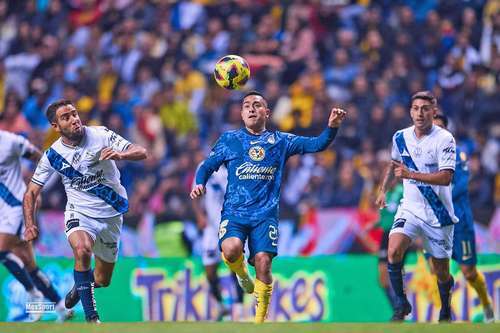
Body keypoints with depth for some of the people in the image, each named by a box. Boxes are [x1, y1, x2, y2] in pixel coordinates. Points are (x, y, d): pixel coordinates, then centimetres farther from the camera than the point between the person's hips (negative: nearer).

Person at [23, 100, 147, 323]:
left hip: (111, 213, 1)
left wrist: (120, 155, -36)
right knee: (82, 250, -35)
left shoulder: (100, 135, -12)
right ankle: (91, 316, -26)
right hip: (79, 213, -1)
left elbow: (141, 153, -15)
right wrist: (30, 225, -15)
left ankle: (81, 285, 49)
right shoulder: (52, 155, -8)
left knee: (102, 281, 10)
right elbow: (31, 192, 1)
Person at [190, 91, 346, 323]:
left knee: (263, 263, -13)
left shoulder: (280, 141, 10)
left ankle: (260, 320, 3)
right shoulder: (229, 139, 10)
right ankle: (242, 274, 7)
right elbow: (207, 166, 14)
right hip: (234, 212, 0)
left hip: (265, 214, 0)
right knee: (231, 249, -29)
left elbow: (317, 144, 6)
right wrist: (200, 184, -7)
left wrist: (332, 127, -14)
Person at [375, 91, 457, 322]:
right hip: (410, 207, 3)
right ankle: (401, 305, -7)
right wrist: (383, 190, 13)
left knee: (441, 272, 5)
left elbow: (445, 178, -23)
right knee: (394, 251, -22)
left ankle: (445, 311, 32)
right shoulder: (401, 137, 2)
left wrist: (411, 174, -30)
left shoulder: (444, 139, -14)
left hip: (438, 212, -3)